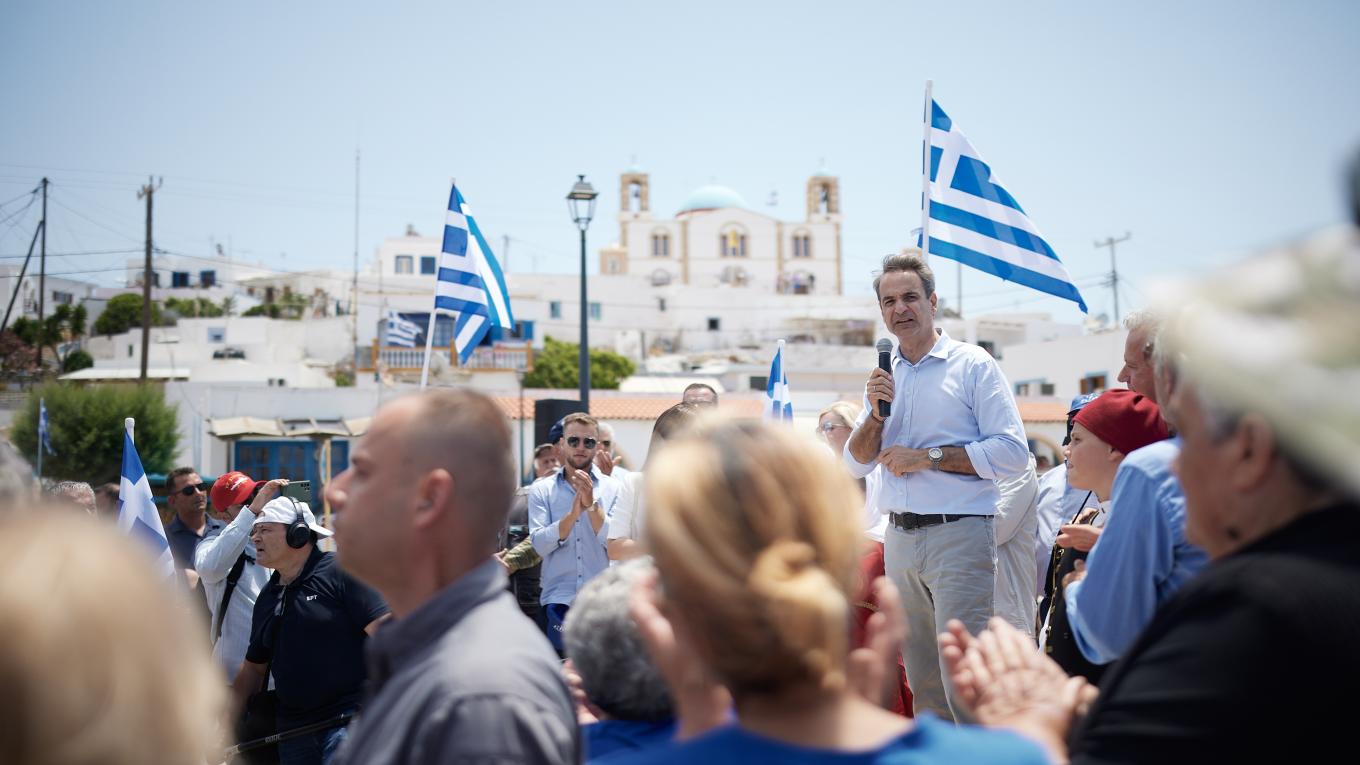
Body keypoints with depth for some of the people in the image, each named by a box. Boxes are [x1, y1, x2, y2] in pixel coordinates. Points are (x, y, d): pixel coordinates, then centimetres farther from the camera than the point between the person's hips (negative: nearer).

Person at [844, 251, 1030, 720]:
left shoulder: (973, 365, -2)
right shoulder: (883, 377, 15)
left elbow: (1012, 452, -11)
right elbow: (856, 465, 13)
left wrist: (928, 457, -12)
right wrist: (875, 414, -5)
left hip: (958, 534, -6)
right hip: (899, 537, 6)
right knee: (922, 679, 10)